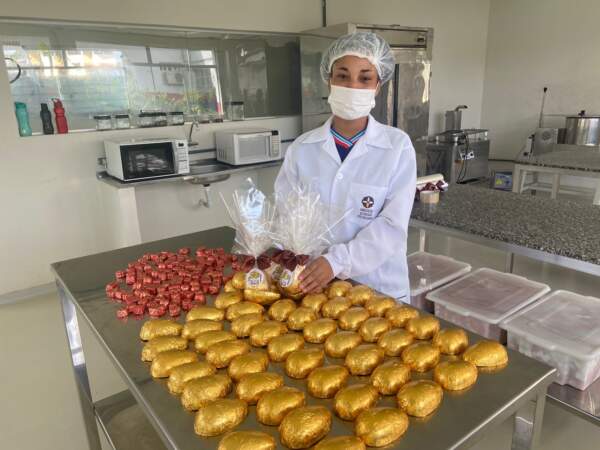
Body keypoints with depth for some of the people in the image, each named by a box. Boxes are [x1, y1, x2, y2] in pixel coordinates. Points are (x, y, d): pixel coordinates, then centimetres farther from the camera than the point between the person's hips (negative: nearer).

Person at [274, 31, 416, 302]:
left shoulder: (398, 146, -10)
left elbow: (393, 225, -16)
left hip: (381, 288, -1)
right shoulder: (302, 148, -4)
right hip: (314, 284, 2)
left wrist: (336, 261, -25)